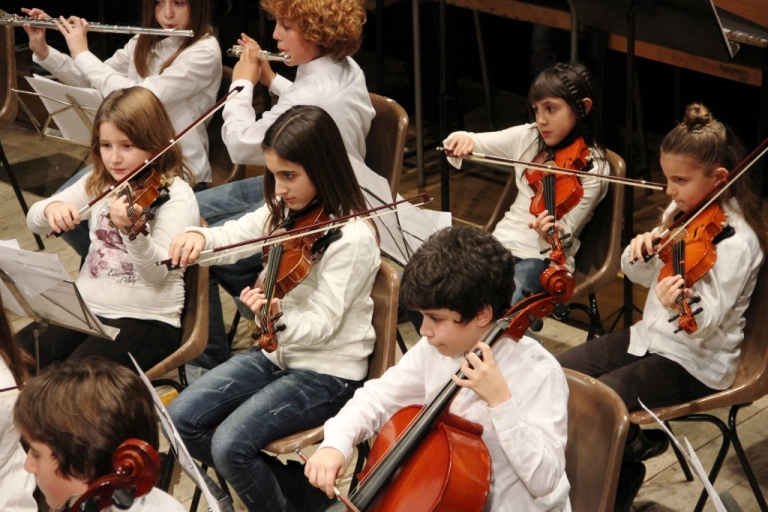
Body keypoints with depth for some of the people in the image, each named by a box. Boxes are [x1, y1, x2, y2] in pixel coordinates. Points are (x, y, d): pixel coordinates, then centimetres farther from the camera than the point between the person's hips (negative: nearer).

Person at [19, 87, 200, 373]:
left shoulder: (175, 195, -9)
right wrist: (51, 208, -12)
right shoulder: (98, 184, 10)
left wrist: (131, 229, -40)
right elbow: (34, 221, 12)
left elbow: (159, 272, -21)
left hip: (147, 320, -6)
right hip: (86, 309, 6)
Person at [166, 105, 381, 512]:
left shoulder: (352, 237, -21)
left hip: (328, 373, -8)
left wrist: (278, 315, -43)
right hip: (277, 352, 8)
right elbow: (229, 238, 1)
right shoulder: (285, 211, 3)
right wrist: (198, 237, -22)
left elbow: (321, 324, -23)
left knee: (230, 444, -23)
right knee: (180, 418, -4)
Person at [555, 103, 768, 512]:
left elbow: (708, 321, -29)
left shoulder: (735, 240, -22)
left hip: (694, 362, -9)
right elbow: (641, 275, 10)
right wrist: (640, 250, -14)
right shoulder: (682, 213, 4)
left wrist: (682, 303, -52)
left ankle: (631, 448, 8)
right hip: (651, 337, 9)